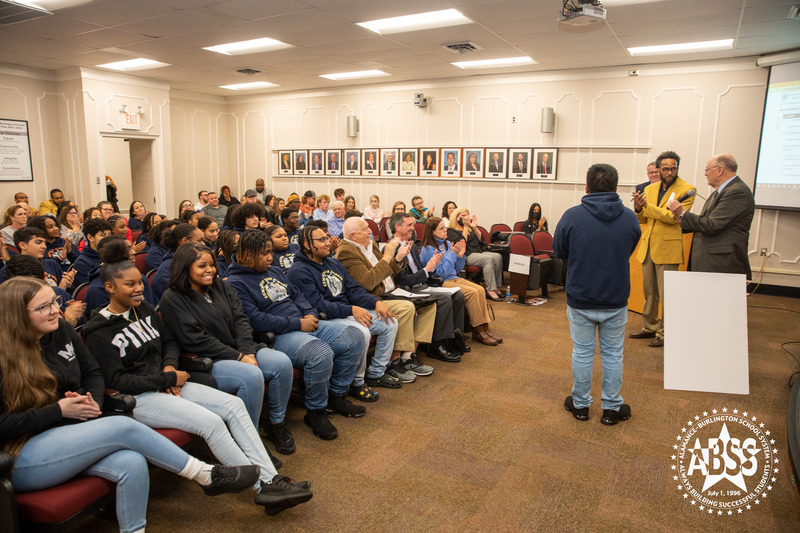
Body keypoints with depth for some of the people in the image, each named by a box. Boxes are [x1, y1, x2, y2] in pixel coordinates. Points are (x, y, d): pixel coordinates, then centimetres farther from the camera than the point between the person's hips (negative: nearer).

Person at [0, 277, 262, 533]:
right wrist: (58, 410, -16)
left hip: (68, 433, 6)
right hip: (23, 458, -6)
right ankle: (207, 475, -18)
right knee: (123, 426, -27)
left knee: (132, 464, -26)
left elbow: (93, 374, 15)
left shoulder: (61, 331, 7)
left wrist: (92, 402, -4)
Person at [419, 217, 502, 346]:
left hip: (454, 278, 7)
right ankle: (477, 331, -14)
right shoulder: (428, 249, -11)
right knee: (472, 292, -23)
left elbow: (457, 270, 14)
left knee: (480, 290, -15)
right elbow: (442, 272, -18)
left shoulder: (447, 244, 10)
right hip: (440, 283, -7)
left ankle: (484, 328, -13)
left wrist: (460, 255, -3)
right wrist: (453, 254, -18)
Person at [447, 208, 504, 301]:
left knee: (498, 257, -19)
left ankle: (497, 287, -20)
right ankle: (490, 290, -33)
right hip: (467, 256, -7)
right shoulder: (451, 231, 4)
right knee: (488, 259, -32)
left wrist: (474, 227, 2)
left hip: (480, 252, 7)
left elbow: (481, 240, 15)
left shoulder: (470, 227, 25)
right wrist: (466, 227, -8)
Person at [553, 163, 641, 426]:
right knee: (613, 354, 15)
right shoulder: (630, 217, -5)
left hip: (580, 300, -1)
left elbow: (559, 251, -1)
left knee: (582, 352, 12)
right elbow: (629, 250, 10)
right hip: (616, 300, 2)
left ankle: (580, 404, 26)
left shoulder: (572, 216, -14)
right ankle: (612, 408, 26)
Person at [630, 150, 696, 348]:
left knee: (666, 294, -2)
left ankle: (664, 333, 9)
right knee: (649, 292, 15)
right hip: (648, 247, 6)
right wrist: (638, 209, -8)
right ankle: (649, 327, 28)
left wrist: (647, 206, -21)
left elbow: (673, 216, -19)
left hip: (668, 249, -6)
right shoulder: (650, 189, 12)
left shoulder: (686, 190, -6)